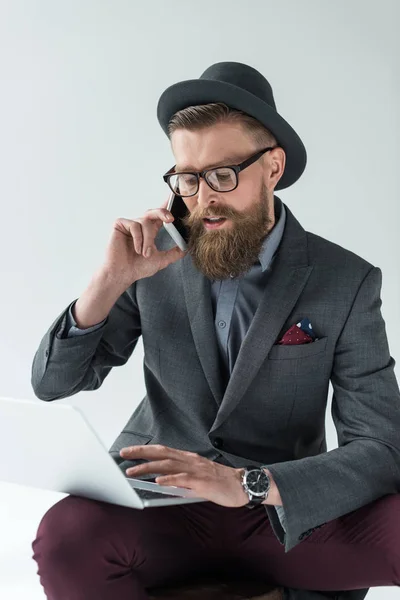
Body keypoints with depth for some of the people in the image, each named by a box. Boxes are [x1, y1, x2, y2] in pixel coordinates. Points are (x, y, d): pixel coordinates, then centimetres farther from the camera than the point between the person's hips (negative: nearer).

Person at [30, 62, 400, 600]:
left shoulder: (348, 282, -6)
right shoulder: (155, 260, -1)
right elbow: (51, 384, 1)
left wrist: (249, 484, -28)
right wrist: (111, 280, -16)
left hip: (284, 516, -1)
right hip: (159, 506, 1)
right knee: (66, 536, -31)